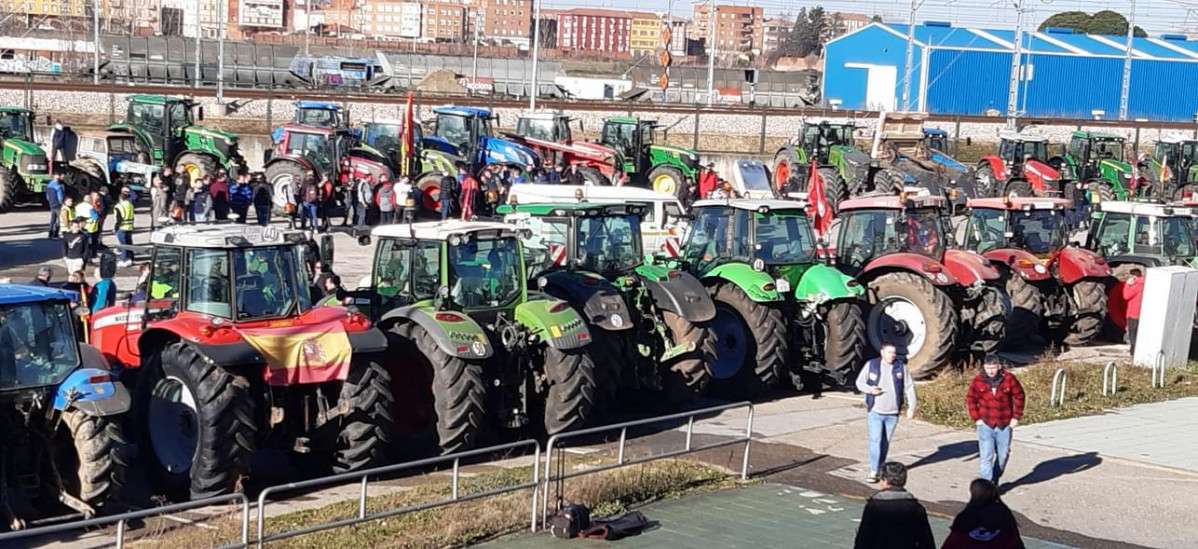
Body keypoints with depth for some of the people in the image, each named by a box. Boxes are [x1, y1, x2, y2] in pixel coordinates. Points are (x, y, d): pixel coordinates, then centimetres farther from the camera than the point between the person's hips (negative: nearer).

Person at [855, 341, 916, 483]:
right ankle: (873, 471, -5)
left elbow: (909, 387, 3)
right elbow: (859, 382, 5)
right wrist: (869, 389, -16)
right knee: (875, 441, -8)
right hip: (875, 411, -2)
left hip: (892, 413, 2)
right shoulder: (871, 365, -3)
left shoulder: (901, 367, 0)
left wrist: (911, 407, -4)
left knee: (885, 442, 10)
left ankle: (880, 468, 24)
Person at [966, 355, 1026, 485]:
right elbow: (970, 399, 4)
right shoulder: (978, 380, -7)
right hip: (985, 425, -1)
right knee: (986, 456, -9)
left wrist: (1016, 417, 0)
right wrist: (976, 418, -1)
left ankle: (995, 479, 33)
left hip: (1004, 425, 1)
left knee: (1003, 455, 12)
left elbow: (1019, 397, 2)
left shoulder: (1009, 379, -8)